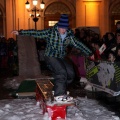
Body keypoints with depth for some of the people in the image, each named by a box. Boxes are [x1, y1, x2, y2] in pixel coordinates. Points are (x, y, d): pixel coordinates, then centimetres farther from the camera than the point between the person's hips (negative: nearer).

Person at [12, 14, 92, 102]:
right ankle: (59, 95, -19)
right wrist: (20, 33, -16)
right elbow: (36, 33, -13)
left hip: (62, 57, 5)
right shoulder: (50, 32, -11)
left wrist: (89, 53, 8)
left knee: (71, 73, -10)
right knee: (61, 72, -24)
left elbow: (79, 44, 7)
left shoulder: (70, 35, 1)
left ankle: (61, 90, 9)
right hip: (51, 56, -5)